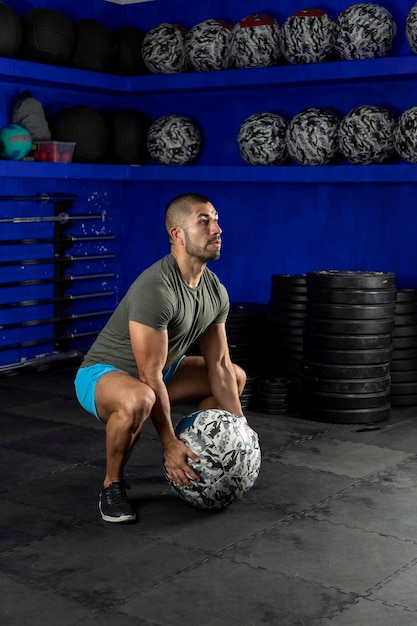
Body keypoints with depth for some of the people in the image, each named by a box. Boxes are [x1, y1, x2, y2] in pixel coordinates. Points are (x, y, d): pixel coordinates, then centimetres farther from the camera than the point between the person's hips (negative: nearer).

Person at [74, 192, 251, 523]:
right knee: (138, 400, -43)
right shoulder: (156, 289, -34)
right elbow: (150, 378, -31)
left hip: (159, 371, 9)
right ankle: (112, 485, -15)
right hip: (103, 375, -9)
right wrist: (169, 443, -26)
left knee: (236, 376, 13)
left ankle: (195, 458, 20)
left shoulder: (216, 291, -6)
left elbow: (219, 366, 0)